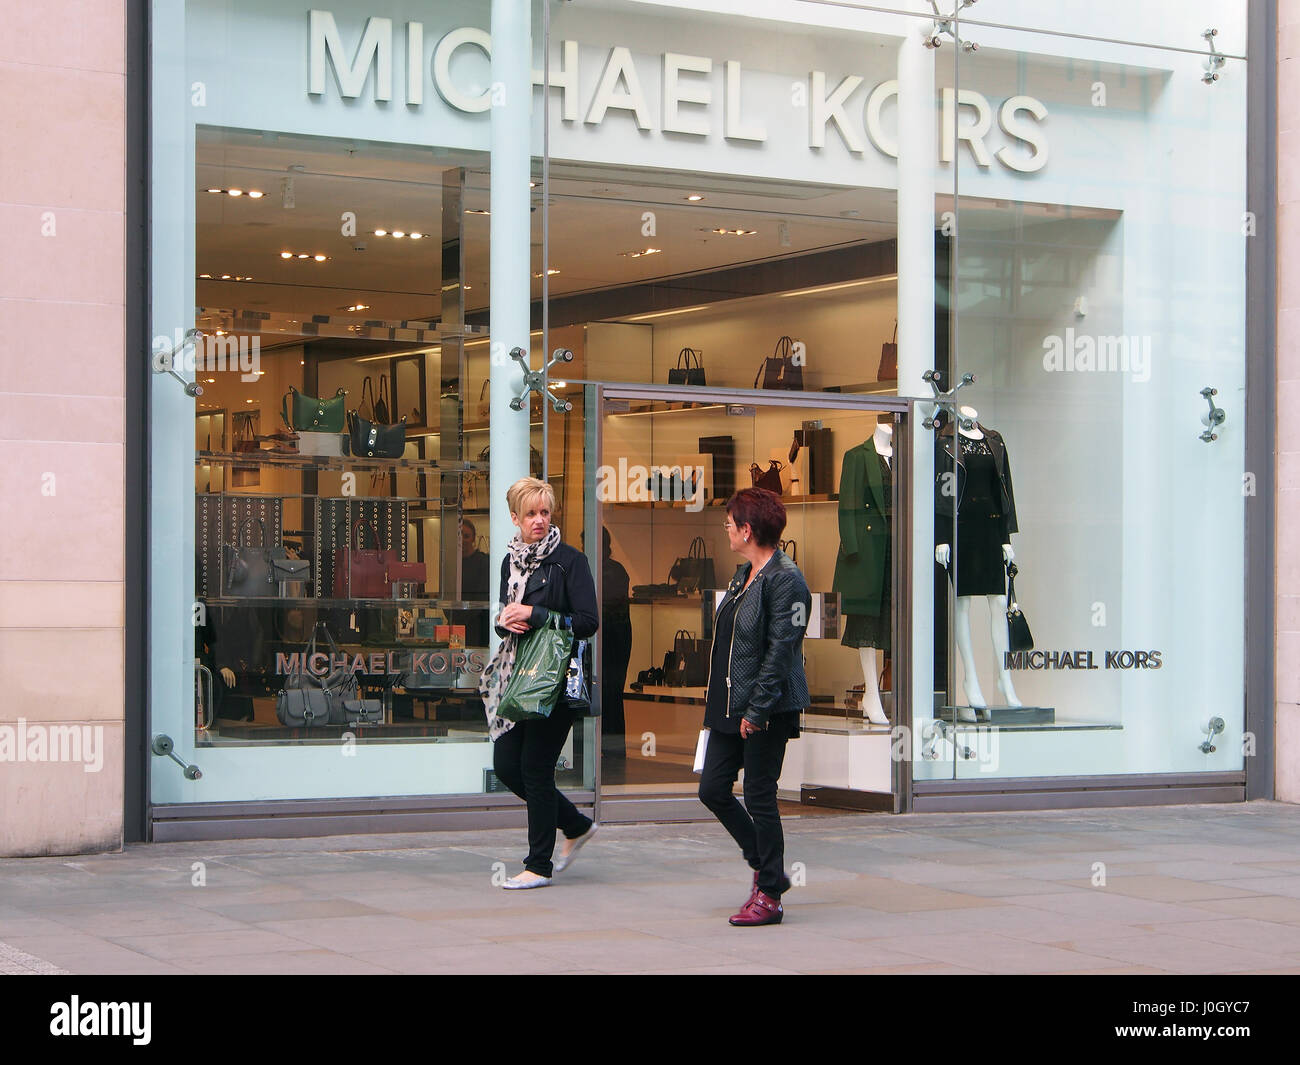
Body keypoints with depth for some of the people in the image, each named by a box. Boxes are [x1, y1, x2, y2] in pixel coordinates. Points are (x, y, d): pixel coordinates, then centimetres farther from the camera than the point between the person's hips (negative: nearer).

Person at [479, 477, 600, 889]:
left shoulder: (570, 560, -7)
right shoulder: (511, 561, 13)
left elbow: (588, 622, -13)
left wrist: (535, 615, -18)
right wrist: (505, 621, -2)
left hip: (554, 679, -7)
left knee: (535, 767, -5)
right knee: (506, 766, 5)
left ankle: (539, 865, 7)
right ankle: (577, 826, 25)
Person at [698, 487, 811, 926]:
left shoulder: (785, 580, -15)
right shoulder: (743, 576, 14)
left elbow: (781, 651, -19)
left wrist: (756, 709, -21)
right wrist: (716, 689, 16)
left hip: (767, 711, -9)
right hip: (729, 708, 9)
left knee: (759, 797, -3)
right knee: (713, 790, 9)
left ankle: (769, 896, 8)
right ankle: (767, 868, 24)